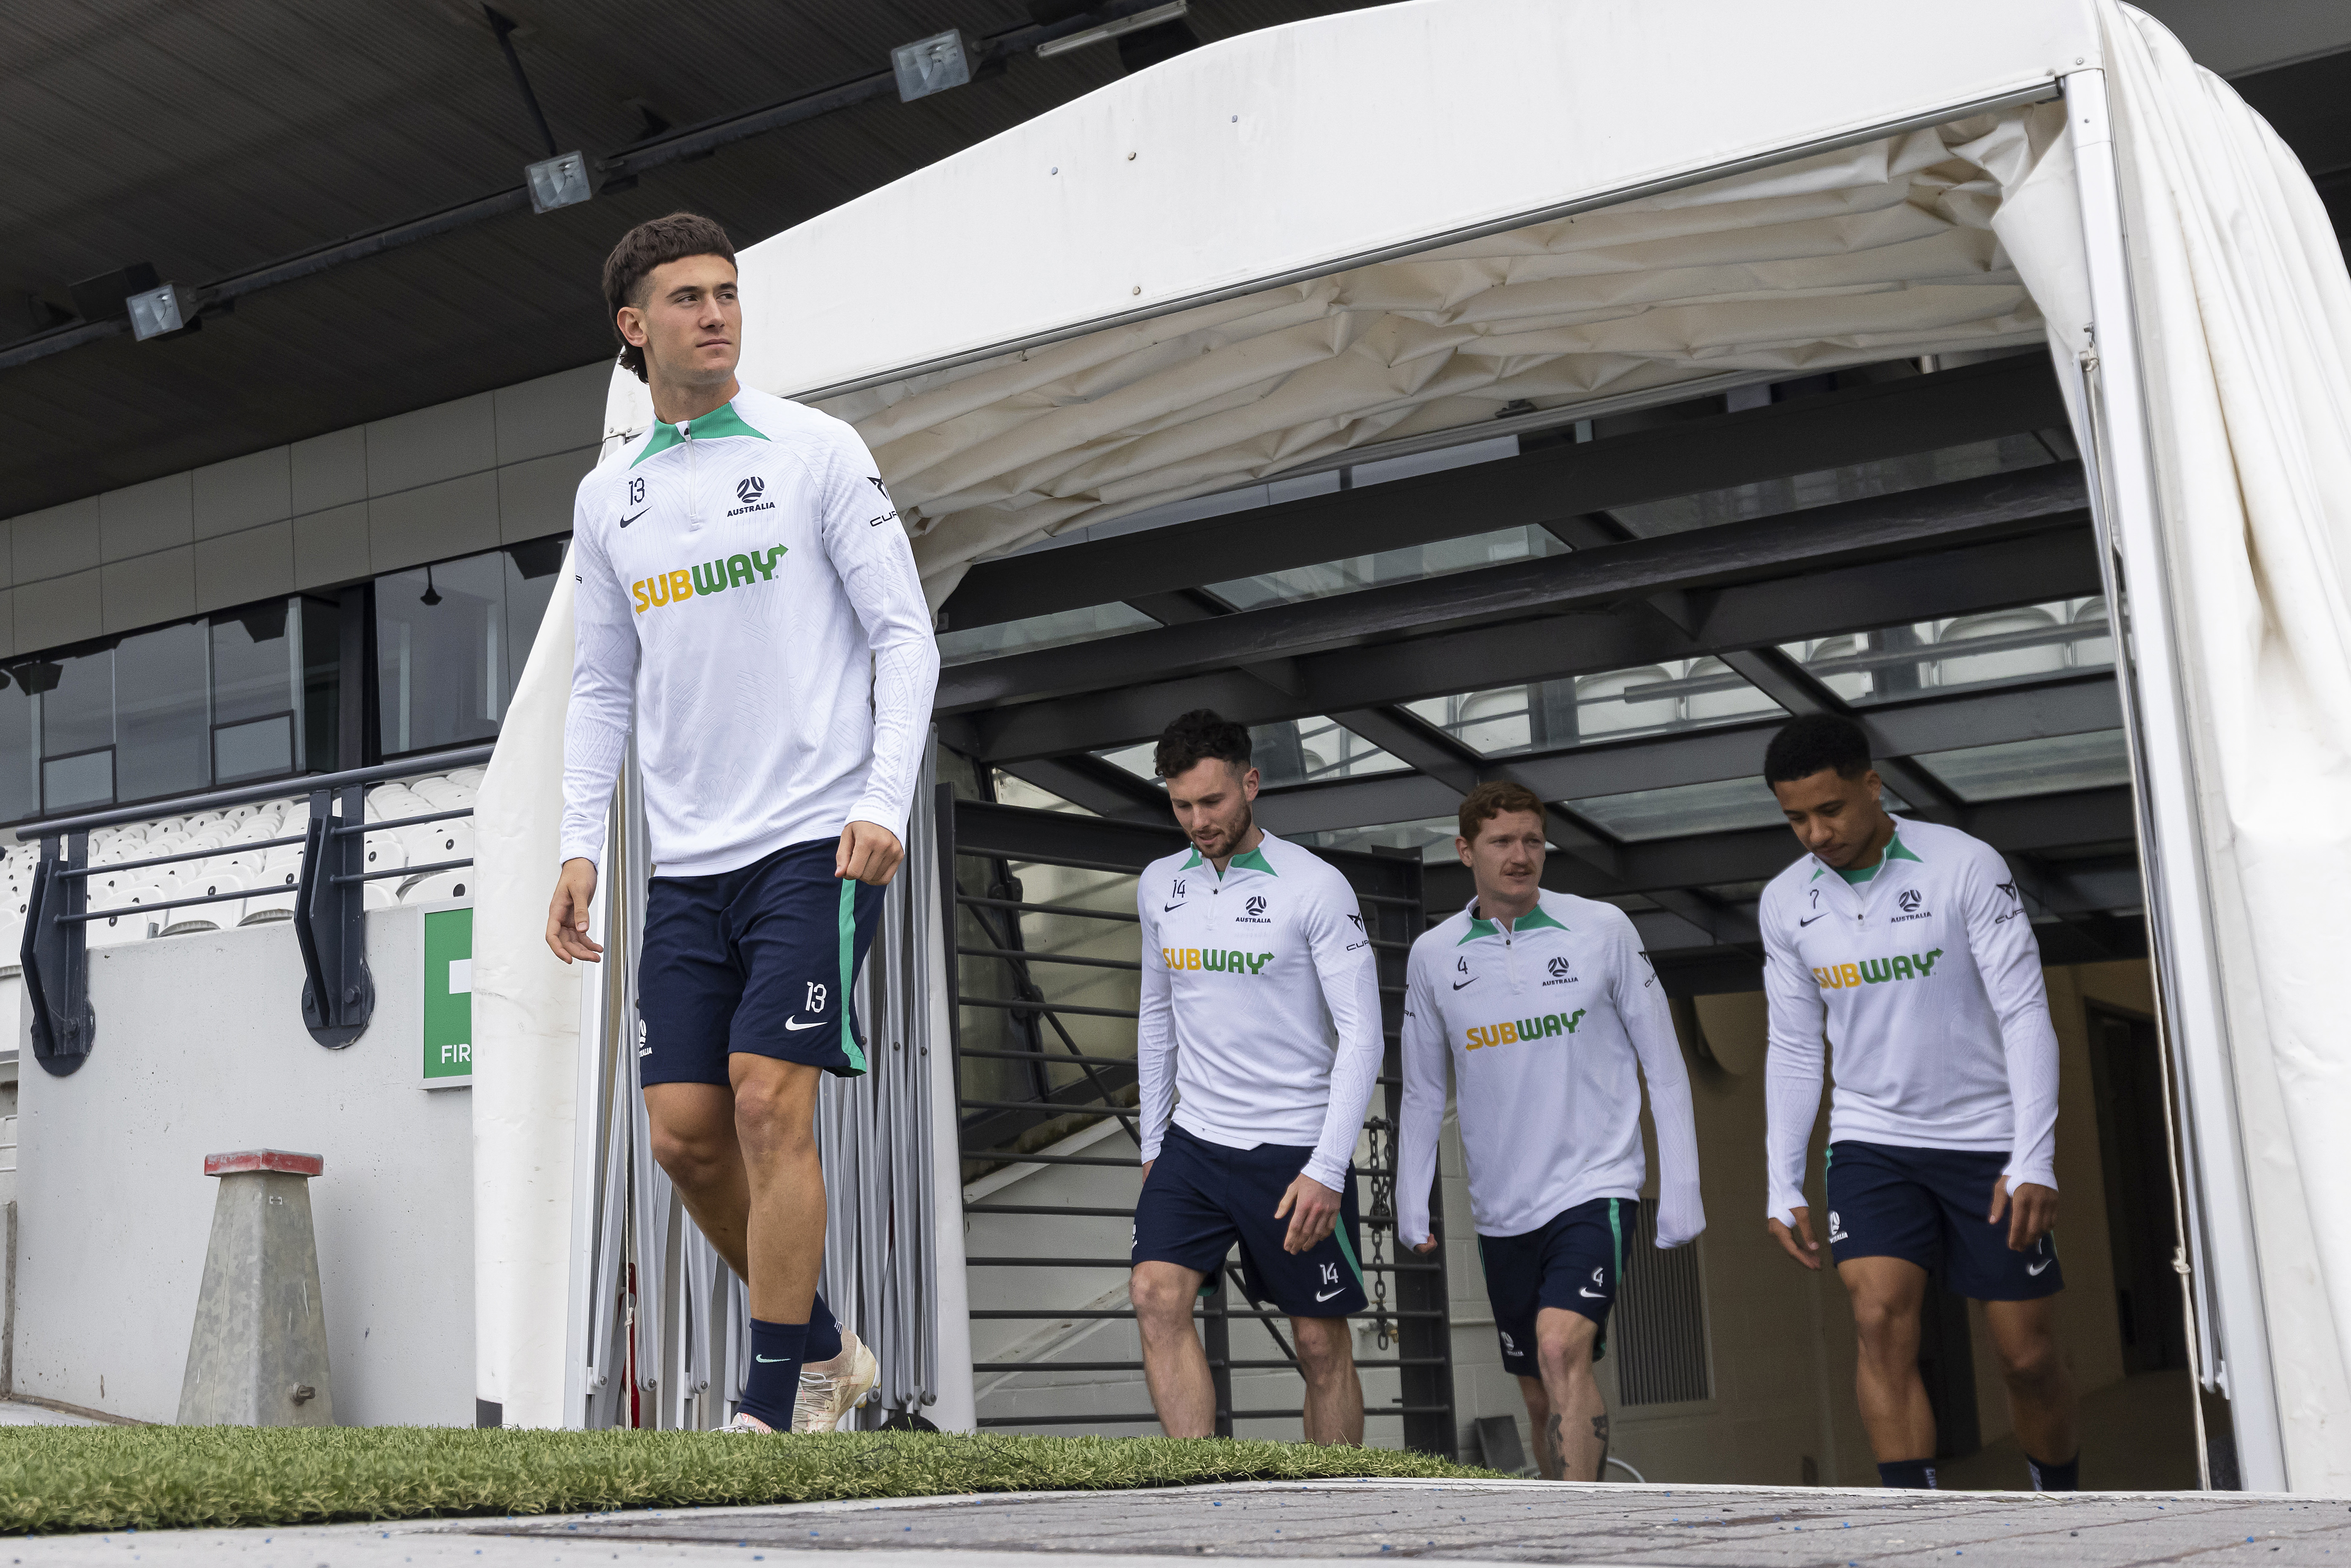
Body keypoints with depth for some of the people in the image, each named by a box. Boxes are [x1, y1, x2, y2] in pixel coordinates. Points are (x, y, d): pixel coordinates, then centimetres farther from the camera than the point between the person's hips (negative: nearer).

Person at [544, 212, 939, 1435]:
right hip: (685, 863, 5)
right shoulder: (606, 497, 13)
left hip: (815, 841, -5)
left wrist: (883, 803, -14)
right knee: (685, 1132, 2)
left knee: (769, 1104, -12)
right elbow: (601, 686, 18)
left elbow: (904, 636, -2)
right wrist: (580, 844, 6)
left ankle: (772, 1406, -2)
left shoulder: (815, 452, 0)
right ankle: (820, 1351, 22)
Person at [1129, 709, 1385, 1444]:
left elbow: (1362, 1035, -12)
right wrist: (1152, 1143, 16)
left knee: (1321, 1343, 3)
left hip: (1296, 1149, -4)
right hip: (1194, 1140, 4)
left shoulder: (1316, 888, -10)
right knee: (1157, 1295, -15)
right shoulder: (1158, 886, 8)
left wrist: (1327, 1170, -19)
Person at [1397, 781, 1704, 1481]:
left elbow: (1663, 1064, 2)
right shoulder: (1433, 956, 4)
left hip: (1594, 1186, -3)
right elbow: (1422, 1093, 12)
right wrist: (1412, 1205, 6)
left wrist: (1681, 1188, -1)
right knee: (1541, 1396, 11)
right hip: (1501, 1209, 4)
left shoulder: (1603, 930, -3)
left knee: (1562, 1351, -23)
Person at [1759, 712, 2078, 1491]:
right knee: (1881, 1323, -16)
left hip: (1988, 1140, -2)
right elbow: (1792, 1050, 8)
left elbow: (2024, 1013, -12)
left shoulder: (1965, 866, -11)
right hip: (1871, 1142, 2)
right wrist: (1783, 1185, 3)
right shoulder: (1785, 903, 1)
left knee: (2028, 1355, 4)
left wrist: (2034, 1160, -19)